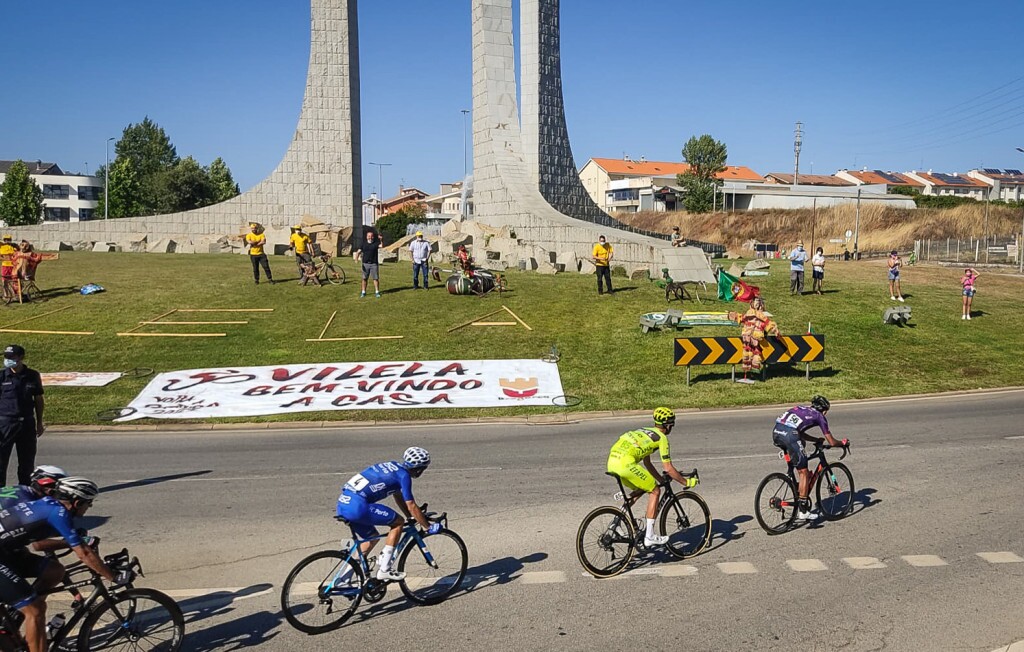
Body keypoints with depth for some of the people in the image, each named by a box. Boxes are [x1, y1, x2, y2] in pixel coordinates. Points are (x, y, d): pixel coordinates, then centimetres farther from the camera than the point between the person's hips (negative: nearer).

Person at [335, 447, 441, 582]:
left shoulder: (393, 466, 22)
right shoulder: (404, 475, -4)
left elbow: (399, 498, 32)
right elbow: (411, 506, -4)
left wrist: (413, 518, 36)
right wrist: (428, 527, 6)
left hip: (343, 504, 9)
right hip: (357, 506, -9)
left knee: (372, 537, 26)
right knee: (398, 522, 2)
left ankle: (342, 579, 26)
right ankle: (384, 569, 1)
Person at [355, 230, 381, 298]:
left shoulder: (375, 243, 3)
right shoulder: (363, 244, 8)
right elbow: (358, 252, 5)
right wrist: (356, 258, -11)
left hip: (374, 264, -2)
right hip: (365, 264, 2)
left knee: (376, 278, -2)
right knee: (364, 278, 7)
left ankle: (377, 292, 5)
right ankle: (363, 292, 15)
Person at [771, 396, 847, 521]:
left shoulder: (802, 408, 33)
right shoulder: (819, 416, 17)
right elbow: (832, 442, 18)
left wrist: (818, 440, 44)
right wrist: (843, 442, 37)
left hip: (776, 432, 7)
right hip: (789, 434, -7)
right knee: (803, 472, 5)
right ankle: (803, 511, 6)